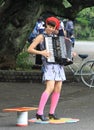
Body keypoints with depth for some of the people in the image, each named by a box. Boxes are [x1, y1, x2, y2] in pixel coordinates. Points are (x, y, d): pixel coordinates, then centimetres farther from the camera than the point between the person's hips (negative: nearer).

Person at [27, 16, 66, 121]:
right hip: (48, 65, -7)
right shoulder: (41, 37, 0)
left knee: (58, 89, 1)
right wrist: (41, 52, -21)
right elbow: (29, 49, -7)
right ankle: (39, 113, -22)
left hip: (58, 64, 7)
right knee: (50, 88, -20)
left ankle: (52, 113, 8)